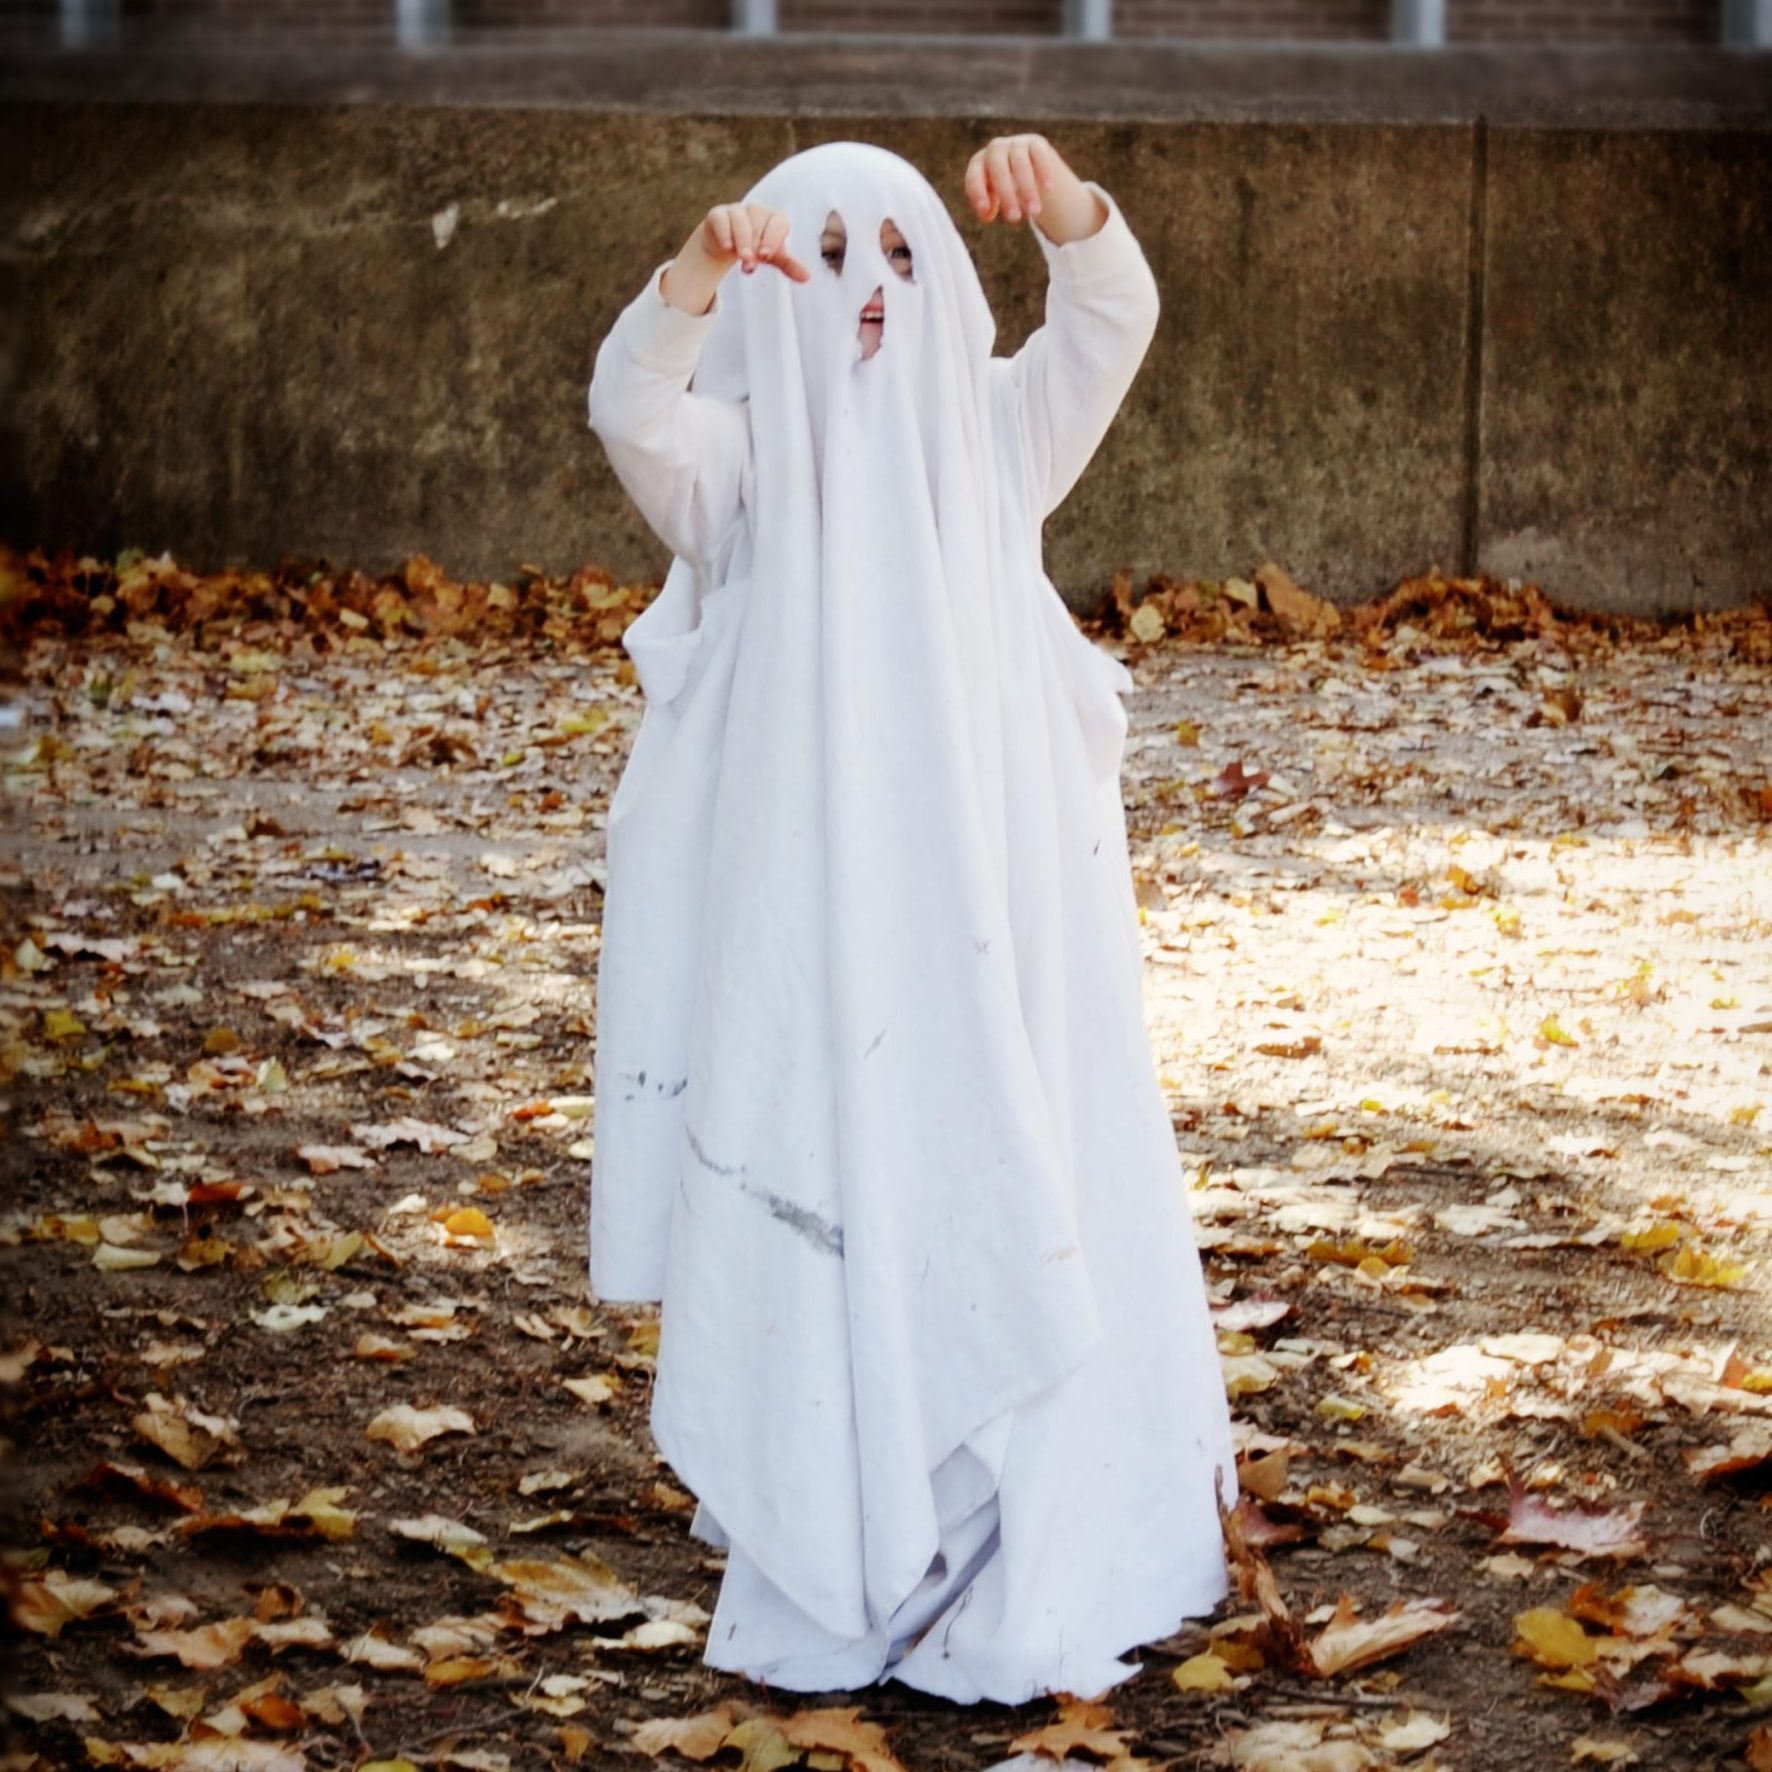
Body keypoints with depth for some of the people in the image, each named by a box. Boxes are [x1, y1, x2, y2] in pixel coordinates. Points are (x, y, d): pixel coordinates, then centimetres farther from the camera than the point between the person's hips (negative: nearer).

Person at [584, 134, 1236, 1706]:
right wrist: (695, 274, -37)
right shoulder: (743, 454, 3)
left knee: (1011, 1224, 0)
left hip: (995, 903, 2)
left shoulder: (987, 429, 8)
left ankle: (1029, 1563, 10)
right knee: (829, 1236, -1)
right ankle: (834, 1569, 9)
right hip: (809, 911, -2)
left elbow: (1112, 326, -8)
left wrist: (1066, 203, -29)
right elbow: (632, 412, -18)